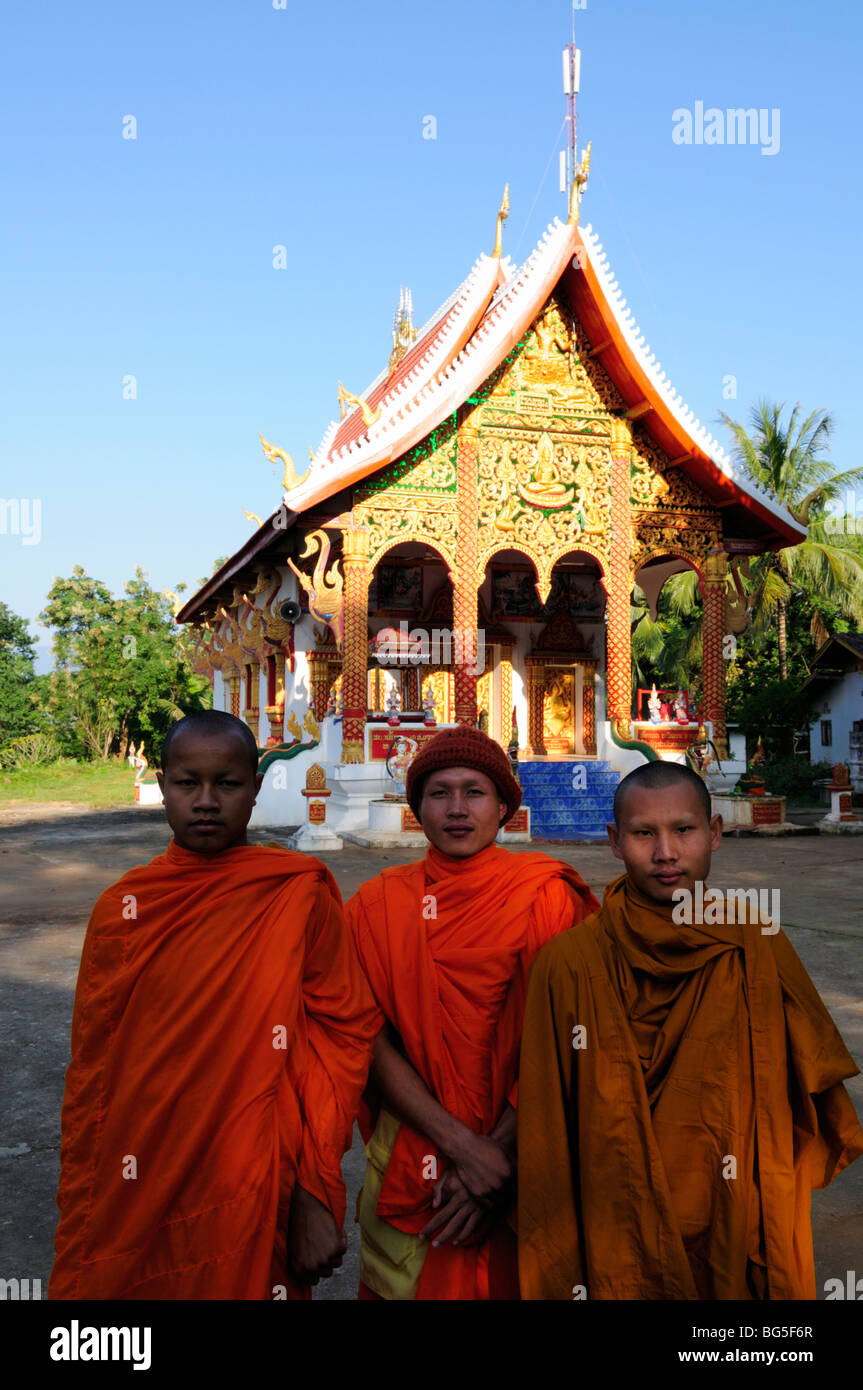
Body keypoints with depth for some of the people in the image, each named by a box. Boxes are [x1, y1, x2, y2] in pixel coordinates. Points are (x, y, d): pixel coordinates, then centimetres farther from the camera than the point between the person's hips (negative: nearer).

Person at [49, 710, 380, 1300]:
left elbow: (344, 1031, -7)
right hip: (134, 1202, 3)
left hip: (254, 1201, -2)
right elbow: (91, 1071, 4)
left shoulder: (302, 892, -9)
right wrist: (81, 1225, 7)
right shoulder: (122, 908, -2)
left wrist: (316, 1194, -11)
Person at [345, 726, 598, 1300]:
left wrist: (498, 1150, -16)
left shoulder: (544, 896, -6)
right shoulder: (380, 903, -1)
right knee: (404, 1280, 16)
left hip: (516, 1155, -1)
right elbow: (372, 1038, -8)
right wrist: (460, 1143, -17)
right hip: (407, 1160, 2)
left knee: (510, 1279, 12)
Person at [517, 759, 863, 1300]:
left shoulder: (761, 947, -8)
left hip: (741, 1239, 2)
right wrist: (559, 1273, -5)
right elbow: (544, 1133, -8)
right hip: (616, 1249, -2)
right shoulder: (568, 963, -14)